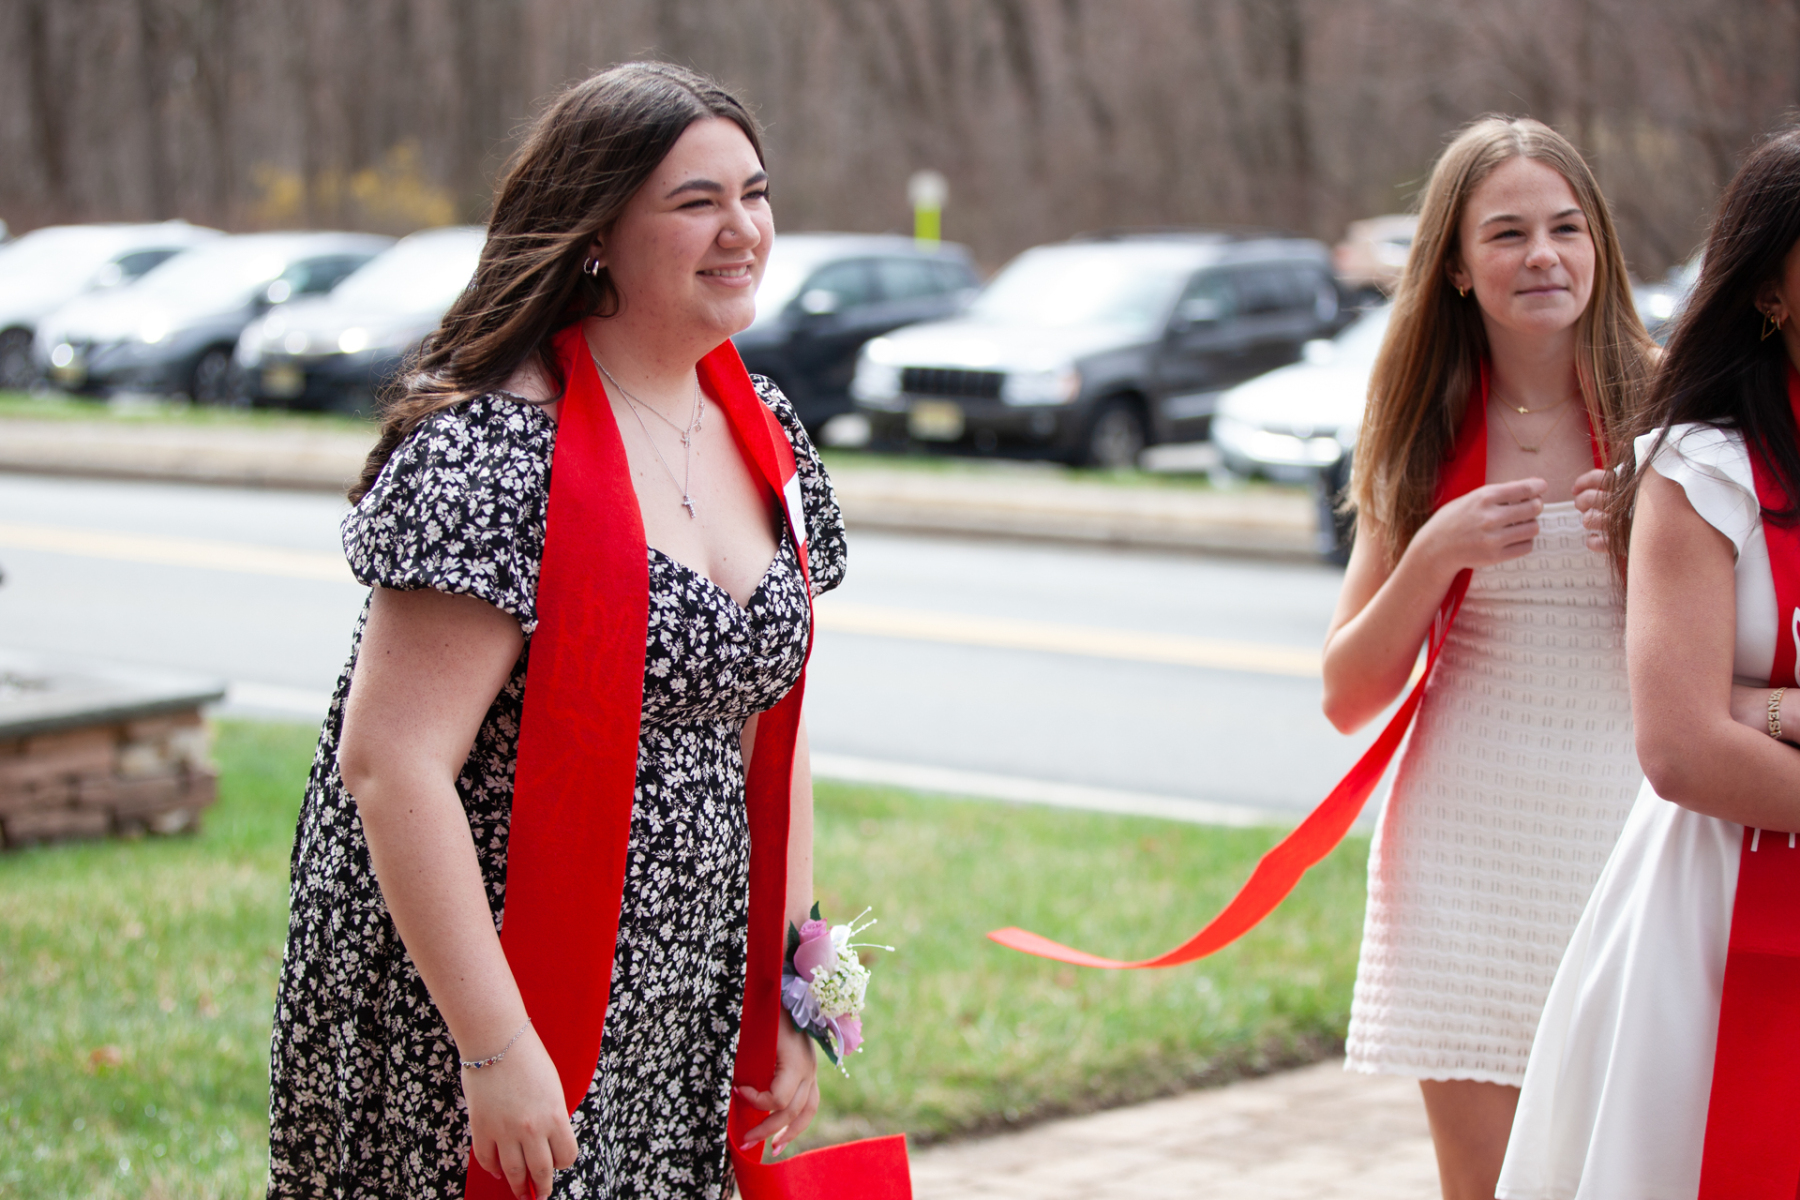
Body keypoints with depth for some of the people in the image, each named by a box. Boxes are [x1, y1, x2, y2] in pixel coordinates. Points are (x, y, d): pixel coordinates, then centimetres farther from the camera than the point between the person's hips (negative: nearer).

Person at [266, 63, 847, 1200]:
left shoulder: (765, 436, 7)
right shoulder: (494, 452, -18)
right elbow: (389, 765, -22)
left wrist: (787, 1000, 11)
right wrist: (497, 1051, -24)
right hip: (459, 1017, -7)